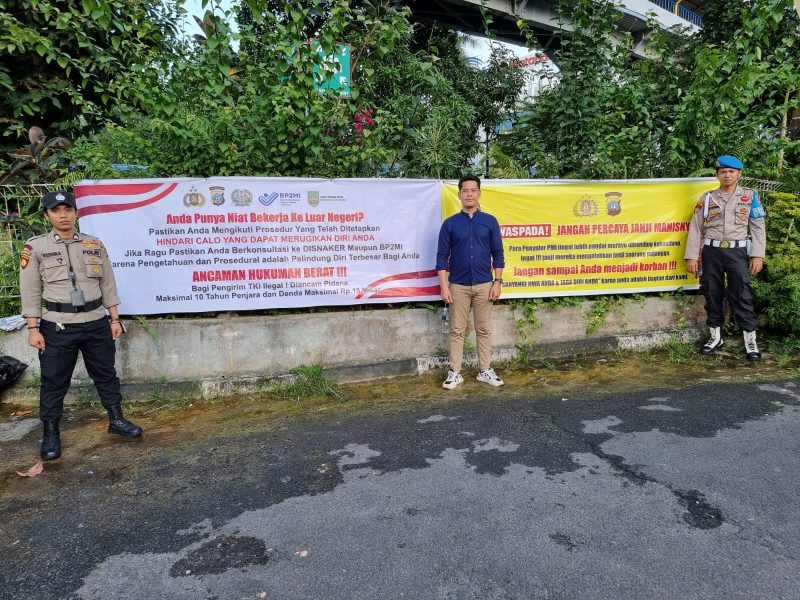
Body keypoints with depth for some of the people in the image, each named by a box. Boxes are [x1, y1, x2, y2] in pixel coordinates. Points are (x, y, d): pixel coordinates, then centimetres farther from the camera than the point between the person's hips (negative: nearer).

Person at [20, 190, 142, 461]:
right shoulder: (35, 247, -2)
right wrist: (33, 328, -6)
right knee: (54, 381, 8)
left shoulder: (95, 245, 6)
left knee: (106, 374, 13)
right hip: (57, 327, -2)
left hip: (96, 323, 3)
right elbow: (30, 291, -2)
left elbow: (108, 284, 8)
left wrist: (114, 319, 6)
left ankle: (116, 420, 28)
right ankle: (50, 433, 22)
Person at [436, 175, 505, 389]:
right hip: (458, 286, -1)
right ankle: (455, 373, 12)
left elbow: (497, 254, 4)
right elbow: (442, 256, 0)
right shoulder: (450, 223, 1)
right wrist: (444, 287, -7)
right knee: (457, 330, 4)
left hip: (484, 285, 1)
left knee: (484, 329, 8)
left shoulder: (490, 221, 3)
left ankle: (486, 371, 18)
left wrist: (497, 282, -3)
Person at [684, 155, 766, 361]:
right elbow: (695, 228, 4)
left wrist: (757, 255, -5)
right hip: (711, 252, 1)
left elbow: (758, 227, 4)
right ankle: (715, 337, 19)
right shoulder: (707, 198, 6)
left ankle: (750, 341, 3)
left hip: (737, 252, -1)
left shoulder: (750, 196, 6)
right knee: (713, 294, 7)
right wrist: (691, 256, -2)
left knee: (742, 295, -4)